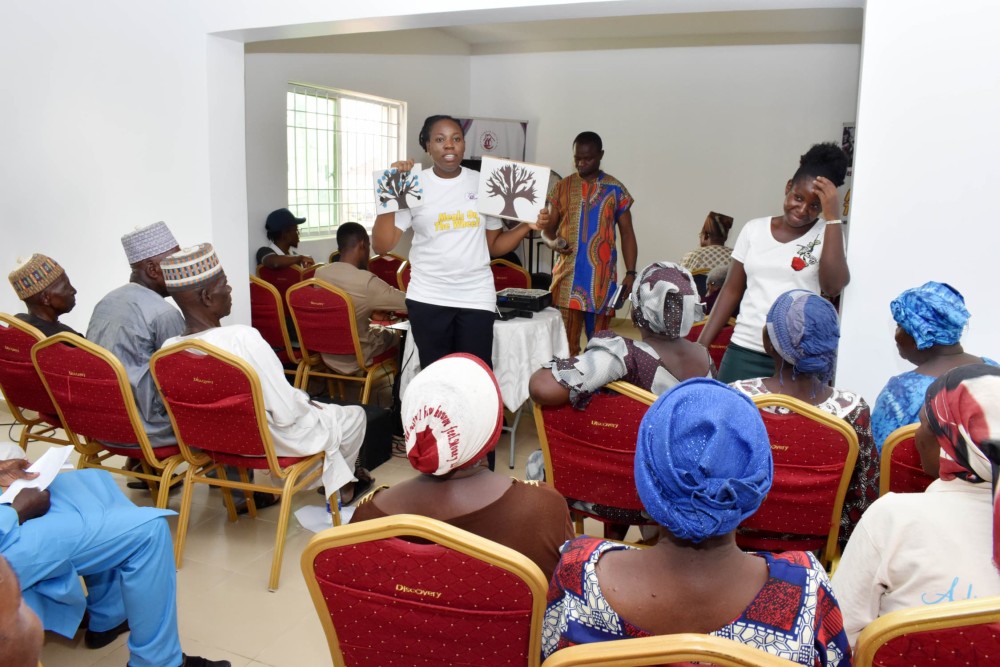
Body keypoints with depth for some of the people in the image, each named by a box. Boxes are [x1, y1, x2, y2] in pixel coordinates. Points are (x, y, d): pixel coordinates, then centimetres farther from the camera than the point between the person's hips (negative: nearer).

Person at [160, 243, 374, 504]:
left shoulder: (168, 349, -13)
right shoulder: (242, 338, -34)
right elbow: (287, 414, -29)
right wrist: (307, 401, -5)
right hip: (276, 441, -6)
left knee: (305, 403, 33)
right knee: (355, 415, 20)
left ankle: (340, 483, 43)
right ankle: (342, 485, 44)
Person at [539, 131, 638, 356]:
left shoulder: (615, 189, 4)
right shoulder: (562, 187, 7)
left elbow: (627, 234, 6)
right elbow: (548, 228, 10)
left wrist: (630, 273, -2)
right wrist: (552, 240, -14)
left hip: (602, 275, -1)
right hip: (568, 274, 1)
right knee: (565, 339, 0)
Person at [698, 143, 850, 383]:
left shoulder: (827, 235, 2)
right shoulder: (754, 229, 8)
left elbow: (833, 286, -15)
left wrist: (832, 217, -13)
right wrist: (701, 344, 6)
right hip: (744, 351, 2)